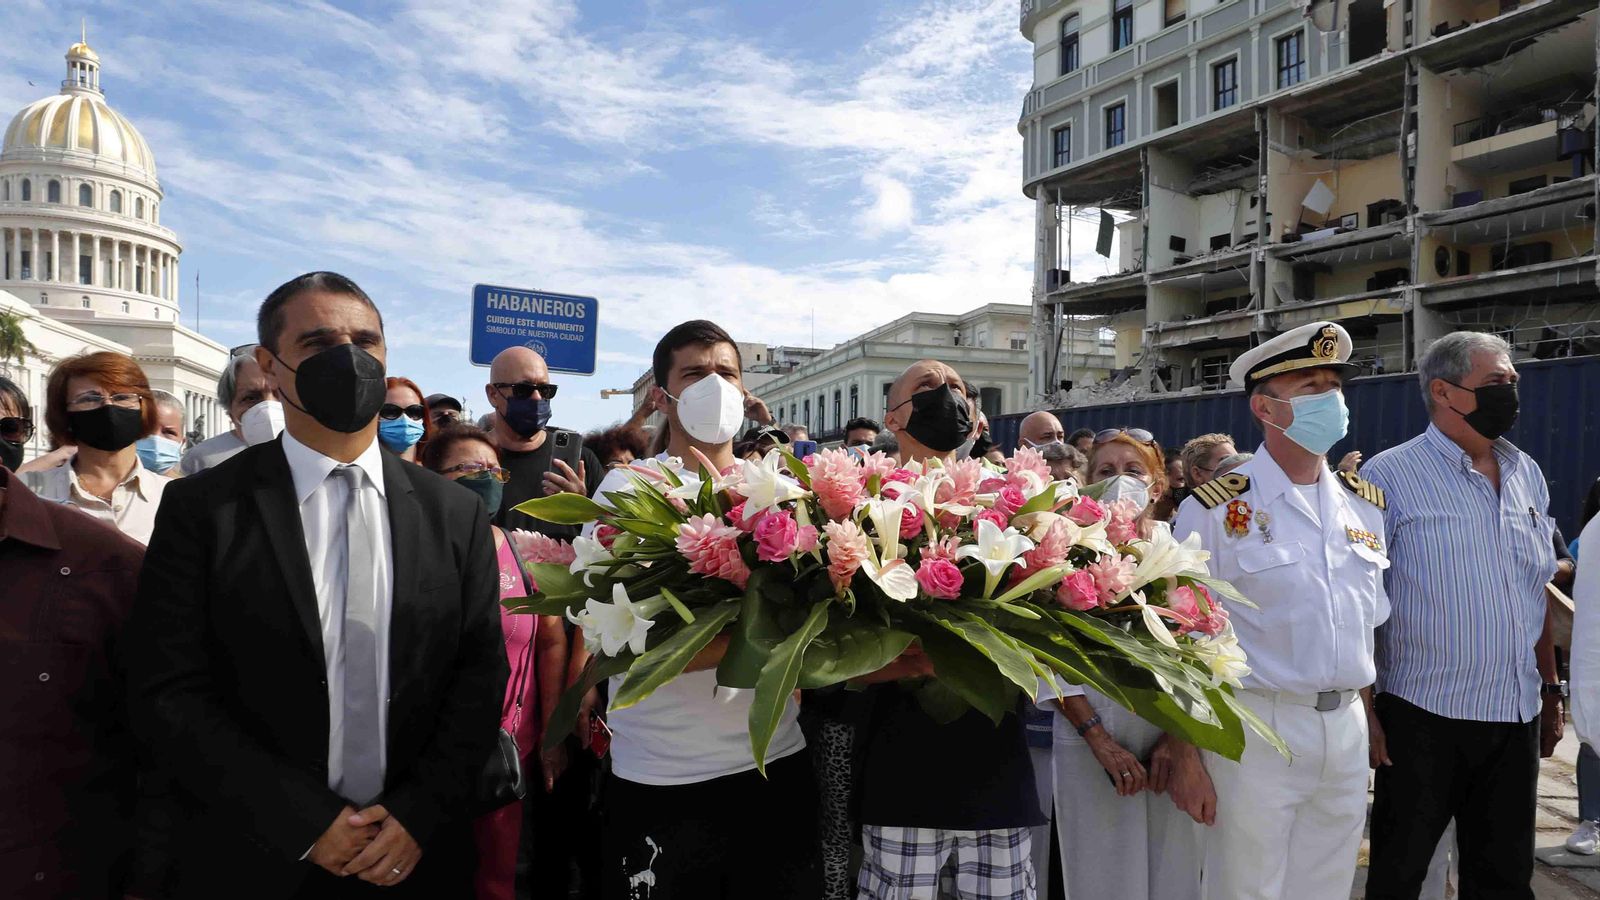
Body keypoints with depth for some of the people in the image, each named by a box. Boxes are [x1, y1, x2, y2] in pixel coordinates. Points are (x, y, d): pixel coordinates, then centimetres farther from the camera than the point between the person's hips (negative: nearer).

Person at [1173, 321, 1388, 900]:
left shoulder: (1366, 504, 9)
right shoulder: (1216, 510, -10)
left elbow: (1373, 620, 17)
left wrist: (1369, 717, 12)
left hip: (1348, 730, 5)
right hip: (1256, 727, -5)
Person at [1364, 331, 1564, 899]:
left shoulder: (1526, 474, 9)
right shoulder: (1391, 476, -10)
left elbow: (1538, 593, 17)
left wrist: (1550, 690, 16)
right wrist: (1366, 712, -13)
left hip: (1517, 719, 6)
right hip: (1423, 719, -5)